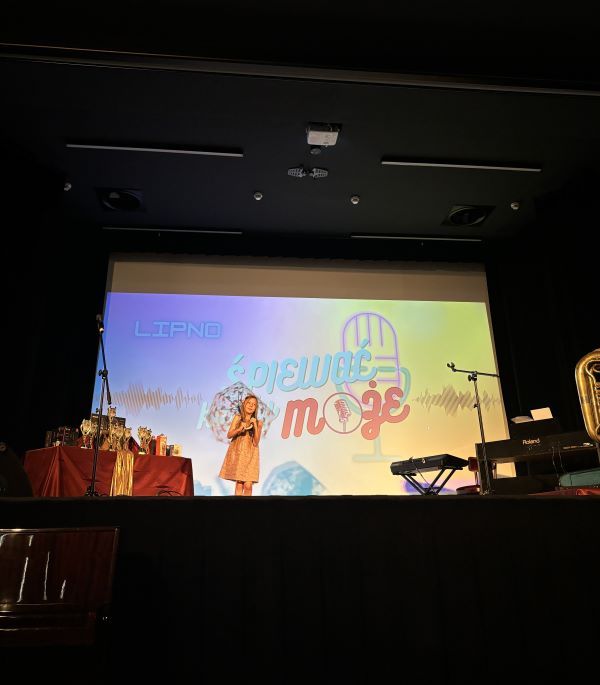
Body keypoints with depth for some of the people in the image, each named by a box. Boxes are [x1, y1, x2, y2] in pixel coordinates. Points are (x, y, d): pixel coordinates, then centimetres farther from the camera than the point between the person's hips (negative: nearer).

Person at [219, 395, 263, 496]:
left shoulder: (258, 423, 2)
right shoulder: (238, 418, 4)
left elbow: (256, 443, -5)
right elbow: (229, 435, 1)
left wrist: (255, 426, -14)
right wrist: (240, 429, -16)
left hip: (250, 455, 0)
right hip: (237, 453, 0)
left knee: (248, 485, -9)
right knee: (239, 484, -3)